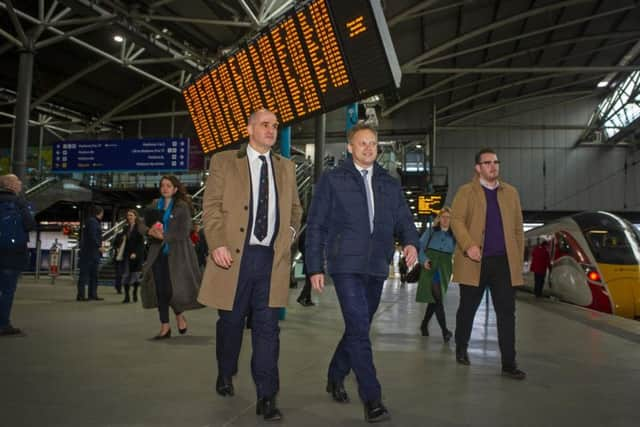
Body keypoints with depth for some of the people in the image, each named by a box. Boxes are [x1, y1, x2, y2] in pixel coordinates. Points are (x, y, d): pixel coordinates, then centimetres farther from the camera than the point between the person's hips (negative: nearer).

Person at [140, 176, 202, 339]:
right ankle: (165, 326, 12)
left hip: (176, 253, -4)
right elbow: (142, 225, 8)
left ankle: (179, 315, 23)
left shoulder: (182, 207, -3)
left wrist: (164, 236, -19)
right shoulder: (155, 205, 12)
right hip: (158, 252, 4)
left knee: (172, 288, -8)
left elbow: (184, 232, -11)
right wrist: (149, 231, -13)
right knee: (160, 289, 2)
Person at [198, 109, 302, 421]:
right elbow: (211, 207, -2)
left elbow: (295, 207, 25)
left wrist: (291, 230, 7)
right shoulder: (224, 162, 4)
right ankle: (225, 375, 38)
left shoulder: (286, 167, 15)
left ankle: (266, 398, 7)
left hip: (272, 257, 2)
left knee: (267, 327, 0)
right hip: (235, 255, -2)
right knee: (231, 321, 12)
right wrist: (217, 244, -14)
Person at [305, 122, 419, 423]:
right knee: (360, 330, -11)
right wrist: (315, 267, -5)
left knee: (358, 328, 15)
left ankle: (335, 378, 36)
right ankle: (372, 399, -3)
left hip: (377, 267, 5)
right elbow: (315, 226, 0)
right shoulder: (332, 180, 1)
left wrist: (411, 242, -12)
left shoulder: (389, 184, 13)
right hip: (346, 265, -5)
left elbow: (403, 220, 11)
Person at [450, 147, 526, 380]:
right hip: (475, 261, -2)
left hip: (504, 262, 3)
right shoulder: (466, 191, 4)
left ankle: (509, 364, 5)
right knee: (468, 309, 10)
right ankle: (461, 349, 30)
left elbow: (518, 228, 15)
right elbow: (456, 220, -8)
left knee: (507, 313, -1)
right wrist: (468, 245, -23)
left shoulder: (510, 192, 15)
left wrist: (519, 259, 9)